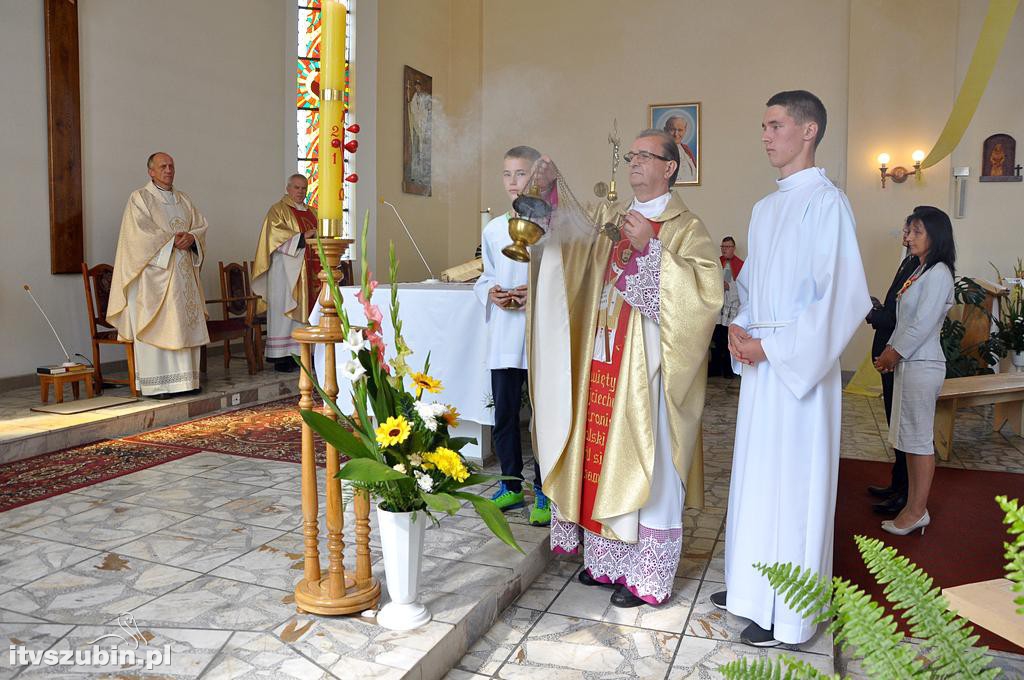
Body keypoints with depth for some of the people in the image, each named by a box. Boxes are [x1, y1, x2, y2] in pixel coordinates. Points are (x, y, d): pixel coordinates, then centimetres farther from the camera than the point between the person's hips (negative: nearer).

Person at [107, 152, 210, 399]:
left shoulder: (184, 200, 18)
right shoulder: (139, 198, 1)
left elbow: (201, 226, 12)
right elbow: (141, 232, -11)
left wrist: (191, 237, -9)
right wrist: (172, 240, -15)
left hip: (183, 273, 6)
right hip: (155, 272, -6)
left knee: (185, 325, 4)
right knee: (156, 326, -7)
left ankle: (184, 379, 8)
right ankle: (156, 384, -5)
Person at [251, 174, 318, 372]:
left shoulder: (311, 212, 21)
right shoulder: (278, 209, 1)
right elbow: (276, 234, -13)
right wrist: (302, 238, -21)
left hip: (307, 271, 6)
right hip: (285, 269, -6)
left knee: (303, 309, 4)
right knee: (285, 310, -7)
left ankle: (301, 352, 6)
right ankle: (282, 356, -6)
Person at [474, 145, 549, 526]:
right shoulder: (493, 229, 9)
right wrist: (491, 293, -4)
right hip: (503, 337, 4)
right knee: (504, 413, 11)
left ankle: (544, 492, 18)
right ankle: (511, 486, 28)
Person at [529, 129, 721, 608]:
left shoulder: (685, 228, -4)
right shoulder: (610, 219, 14)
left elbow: (705, 290, -17)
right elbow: (567, 234, 8)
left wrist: (650, 248, -21)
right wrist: (551, 190, -6)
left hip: (647, 368, -6)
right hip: (602, 364, 6)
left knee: (645, 464, 0)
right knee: (604, 459, 11)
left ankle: (647, 576, 13)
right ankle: (608, 558, 26)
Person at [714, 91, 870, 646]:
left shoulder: (826, 202, -11)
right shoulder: (764, 208, 14)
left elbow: (840, 297, -17)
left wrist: (769, 345, -16)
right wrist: (739, 329, 1)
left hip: (800, 367, -8)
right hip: (762, 364, 8)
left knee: (791, 481, 0)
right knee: (757, 475, 14)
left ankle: (786, 615, 14)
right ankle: (752, 586, 30)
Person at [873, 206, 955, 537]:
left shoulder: (938, 273, -13)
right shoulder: (920, 271, 15)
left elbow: (923, 324, -18)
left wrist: (895, 353, -8)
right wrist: (889, 352, 6)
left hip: (922, 365, -9)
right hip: (908, 362, 9)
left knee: (919, 439, -2)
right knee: (909, 437, 13)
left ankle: (917, 511, 7)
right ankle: (913, 505, 21)